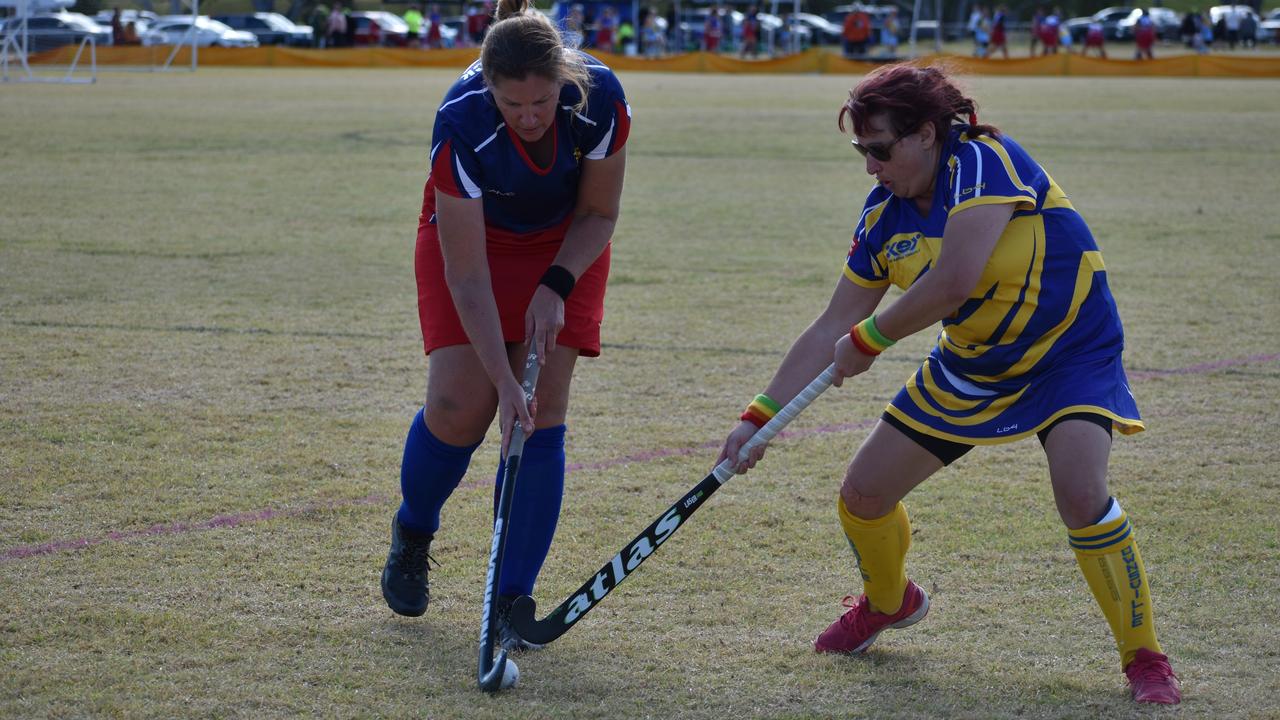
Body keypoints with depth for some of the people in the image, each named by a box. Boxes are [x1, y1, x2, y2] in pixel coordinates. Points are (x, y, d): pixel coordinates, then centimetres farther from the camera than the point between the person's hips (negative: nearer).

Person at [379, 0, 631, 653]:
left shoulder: (600, 100, -30)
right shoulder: (461, 123, -36)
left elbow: (599, 214, -10)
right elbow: (467, 277, -31)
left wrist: (556, 287, -23)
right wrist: (504, 381, -35)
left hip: (565, 245, 2)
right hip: (470, 233, -2)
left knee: (542, 415, -10)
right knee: (458, 406, -13)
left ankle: (513, 601, -6)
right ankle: (412, 533, 19)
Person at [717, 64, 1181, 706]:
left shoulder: (982, 163, -26)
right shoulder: (884, 217, -4)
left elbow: (954, 281, -36)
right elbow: (829, 331, 1)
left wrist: (868, 341, -21)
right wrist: (759, 418, -4)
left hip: (1069, 353, -7)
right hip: (971, 365, 7)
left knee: (1080, 493, -30)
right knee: (862, 494, 5)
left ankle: (1144, 657, -11)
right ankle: (889, 601, 38)